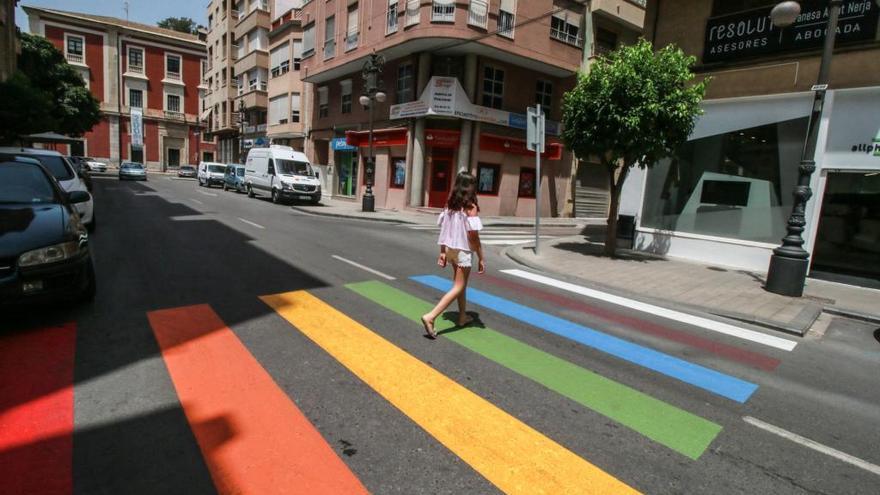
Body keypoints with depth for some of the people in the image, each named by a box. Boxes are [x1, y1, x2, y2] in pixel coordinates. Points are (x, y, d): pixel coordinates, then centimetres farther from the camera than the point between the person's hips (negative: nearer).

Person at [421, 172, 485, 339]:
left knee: (461, 284, 22)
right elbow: (473, 237, -17)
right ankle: (430, 317, -15)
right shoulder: (471, 207, -16)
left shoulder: (450, 204, 2)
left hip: (451, 249, 7)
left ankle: (463, 317, 34)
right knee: (458, 287, -2)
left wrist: (442, 252, 12)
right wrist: (481, 258, -10)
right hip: (463, 251, -7)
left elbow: (443, 230, 5)